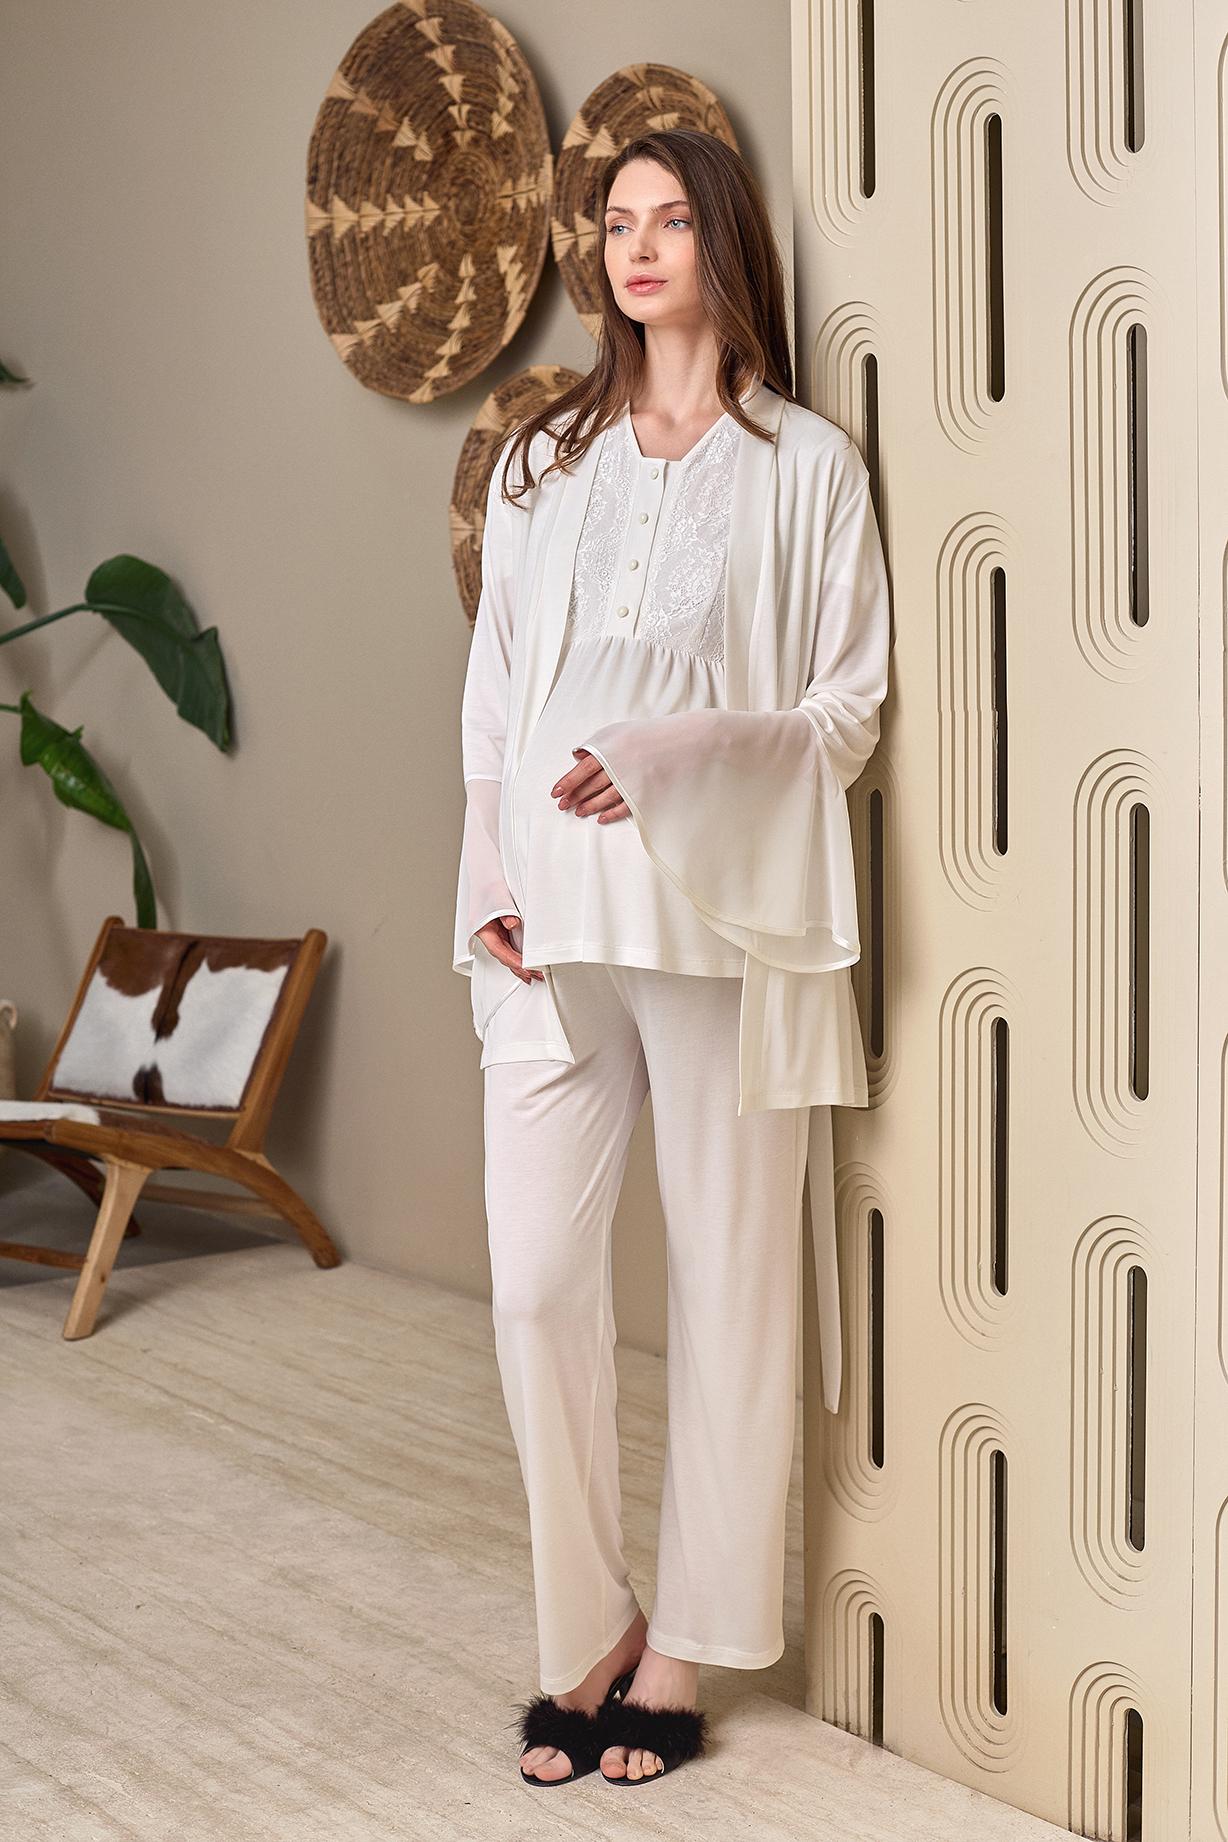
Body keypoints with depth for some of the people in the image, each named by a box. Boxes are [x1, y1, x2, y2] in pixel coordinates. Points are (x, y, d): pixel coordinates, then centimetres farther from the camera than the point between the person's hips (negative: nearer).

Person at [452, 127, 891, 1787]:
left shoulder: (806, 465, 3)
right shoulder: (544, 462, 15)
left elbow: (851, 713, -1)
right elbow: (492, 695, 15)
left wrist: (673, 759, -14)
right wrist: (490, 870, 2)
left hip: (726, 917, -3)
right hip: (553, 926, 3)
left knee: (729, 1287, 2)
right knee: (536, 1280, -1)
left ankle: (685, 1648, 16)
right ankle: (588, 1626, 16)